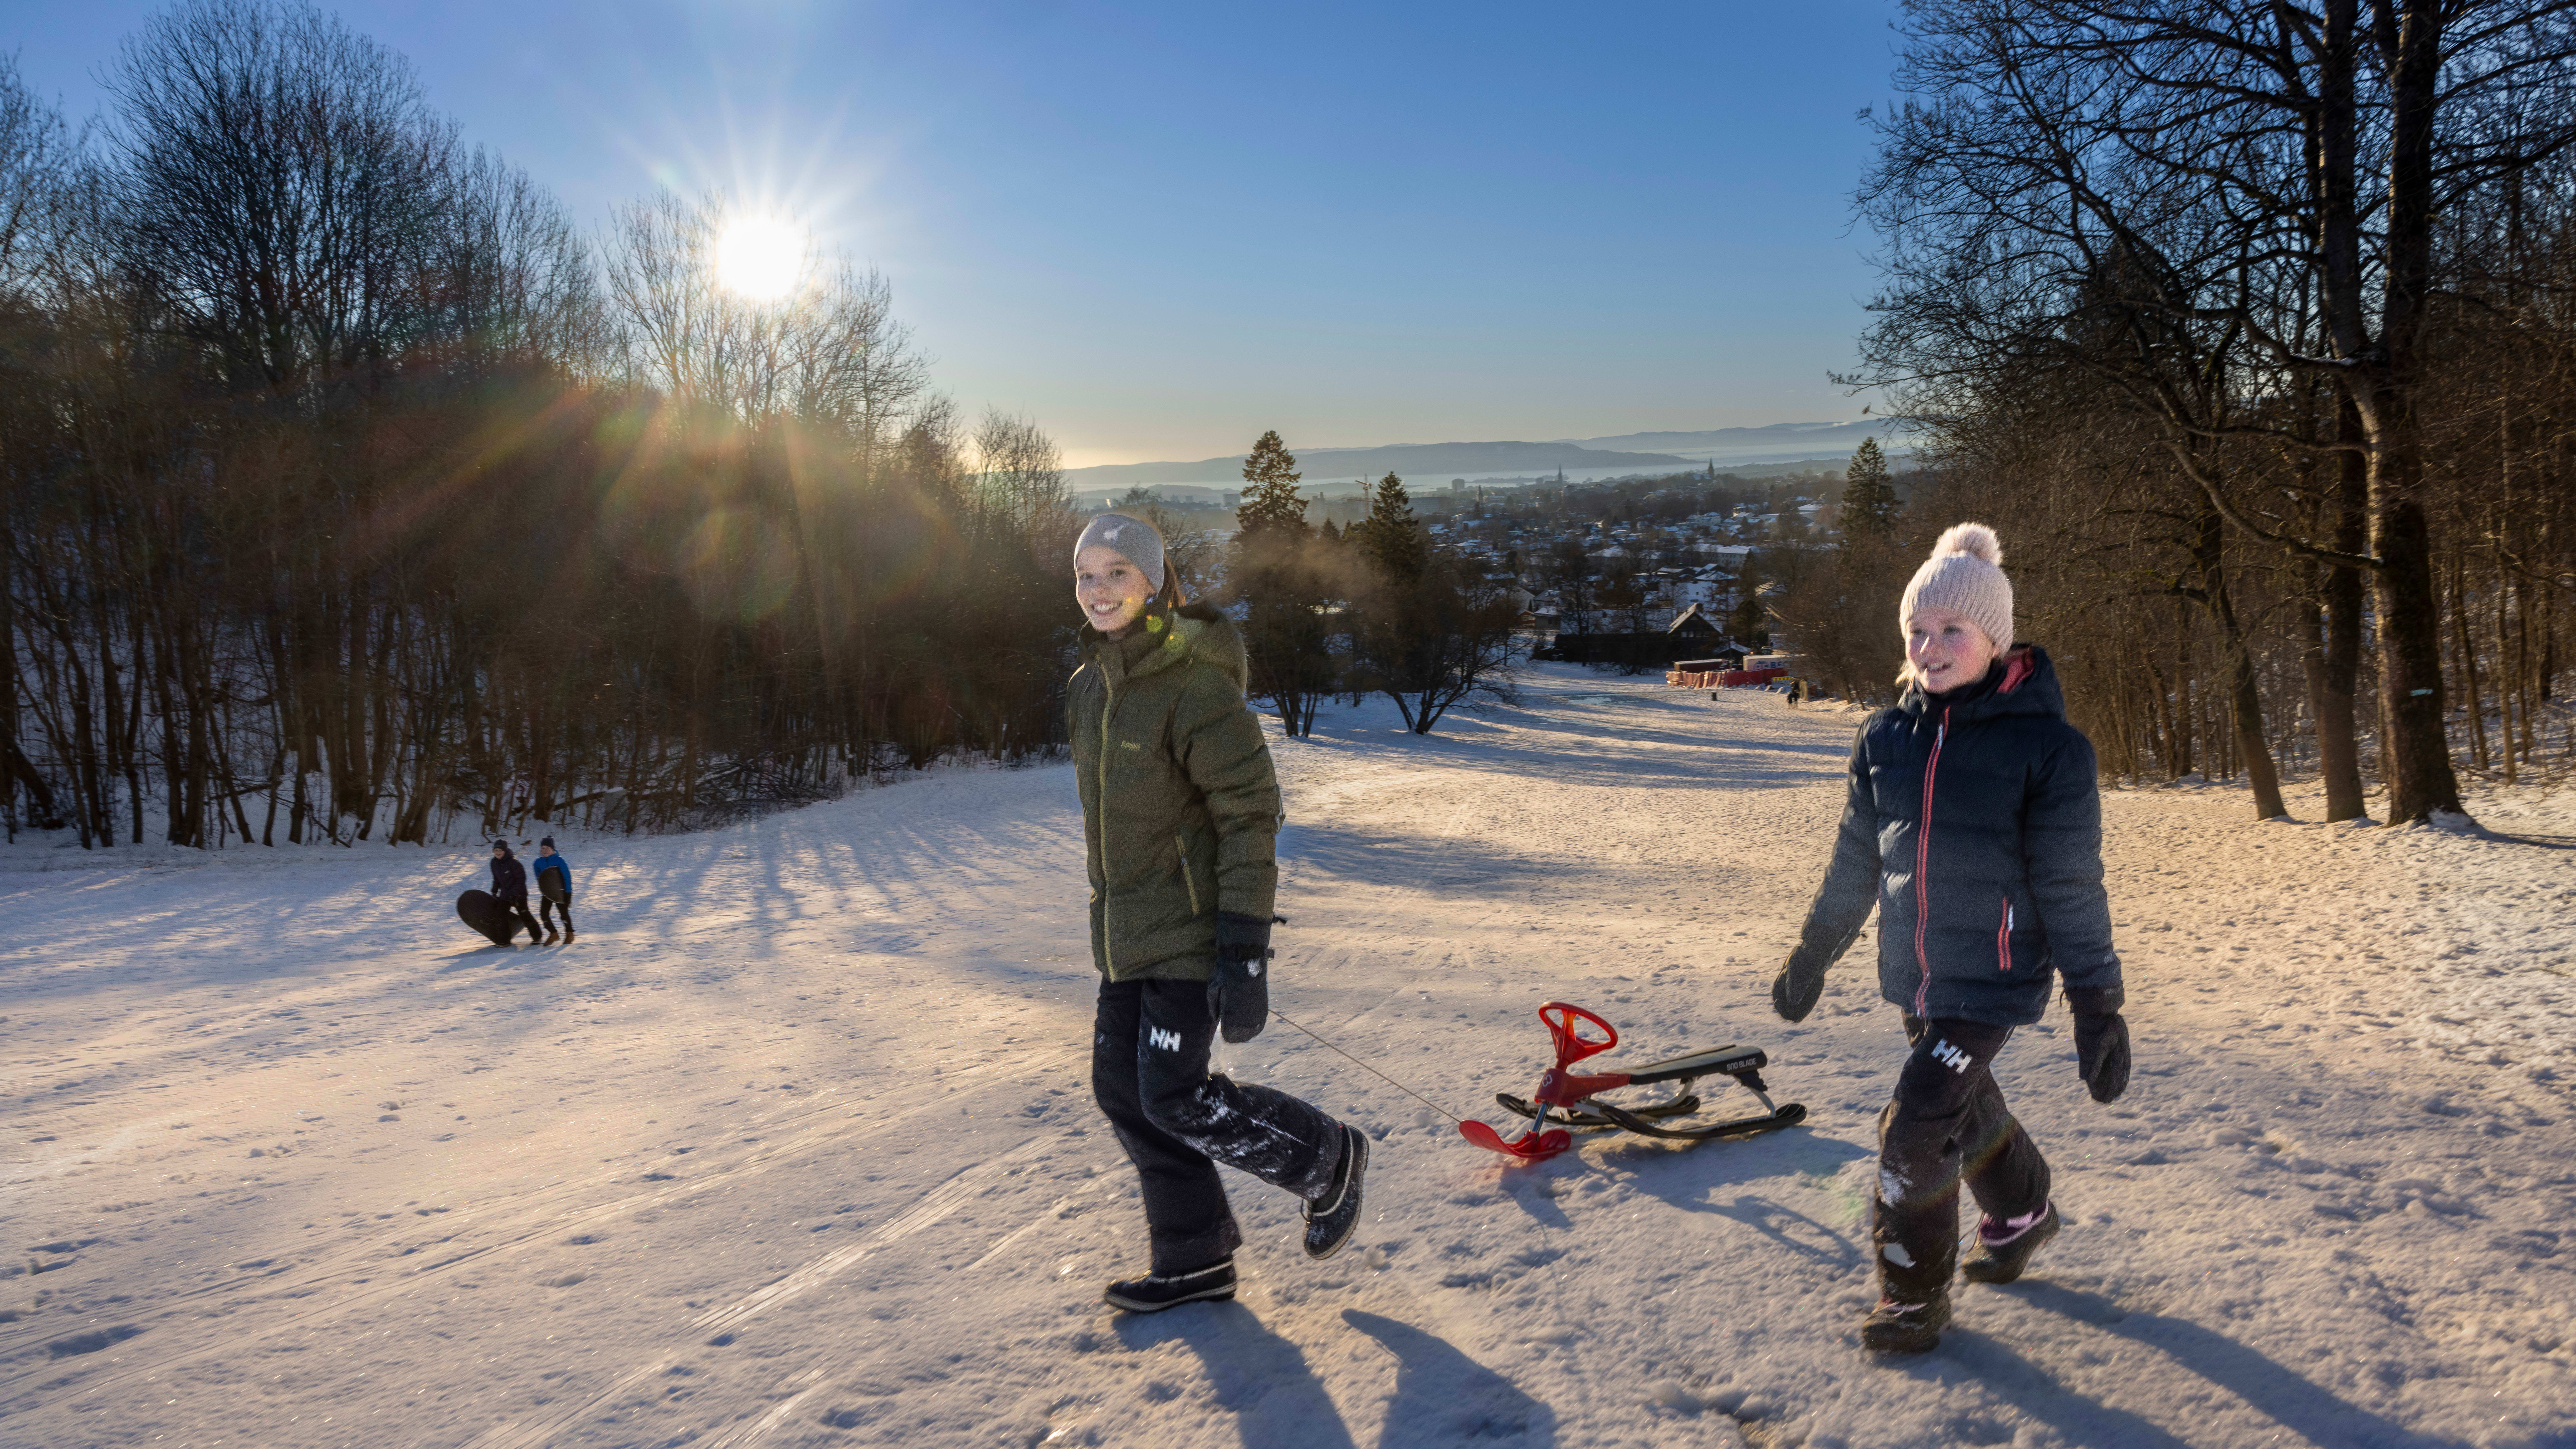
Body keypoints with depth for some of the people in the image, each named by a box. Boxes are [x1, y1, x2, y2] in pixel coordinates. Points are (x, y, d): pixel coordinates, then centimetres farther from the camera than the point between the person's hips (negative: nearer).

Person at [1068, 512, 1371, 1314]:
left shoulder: (1194, 684, -18)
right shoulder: (1090, 689, 8)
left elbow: (1250, 814, -18)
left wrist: (1243, 946, -22)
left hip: (1191, 926, -8)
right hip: (1126, 932, 8)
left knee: (1174, 1098, -7)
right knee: (1124, 1089, 9)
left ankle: (1326, 1158, 17)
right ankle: (1194, 1258, 23)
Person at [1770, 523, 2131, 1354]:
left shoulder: (2045, 746, -14)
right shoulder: (1888, 738, 0)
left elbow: (2072, 889, -11)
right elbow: (1856, 864, 11)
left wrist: (2097, 1007, -10)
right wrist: (1811, 956, 17)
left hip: (1993, 982, -5)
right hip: (1914, 977, 6)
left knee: (1916, 1130, -9)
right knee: (1970, 1111, 23)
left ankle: (1914, 1295, 13)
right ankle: (2024, 1214, 52)